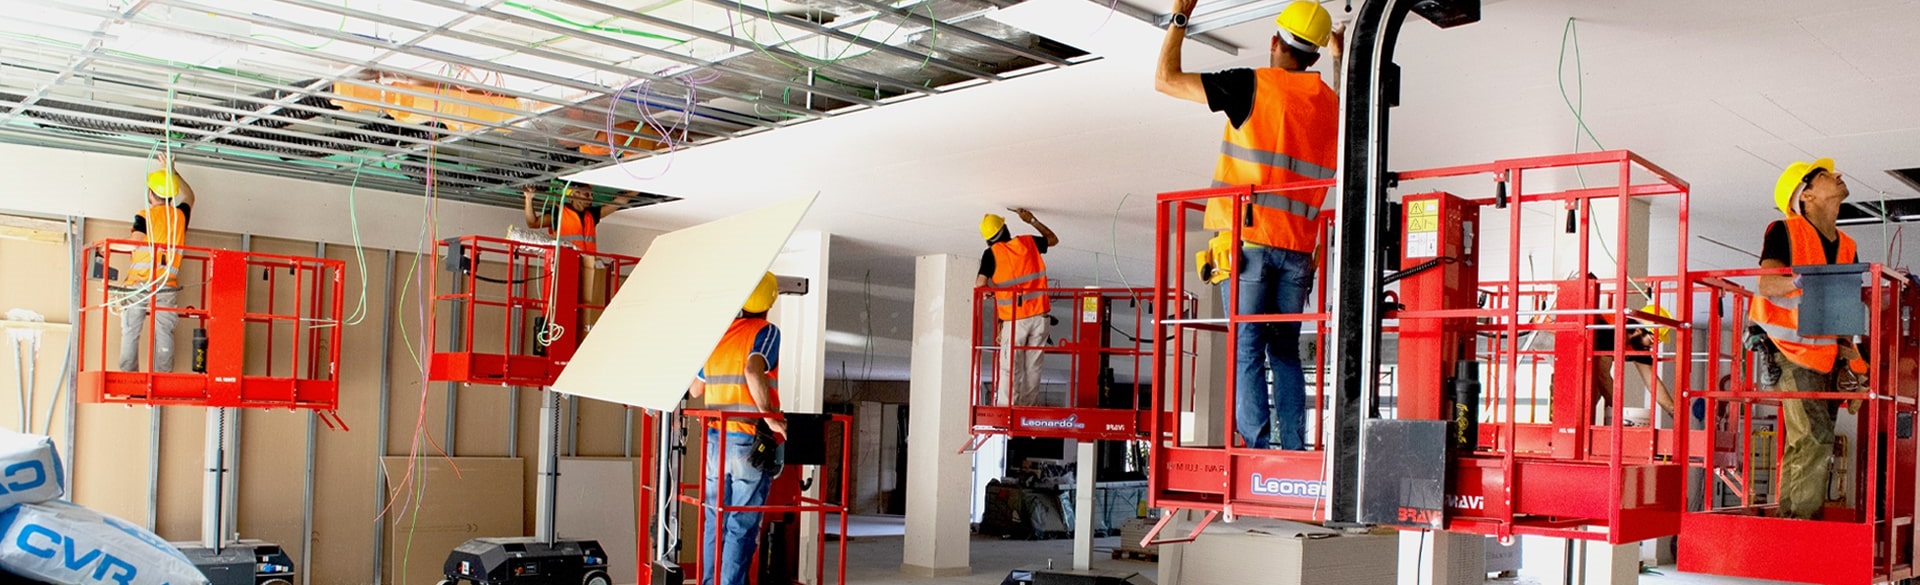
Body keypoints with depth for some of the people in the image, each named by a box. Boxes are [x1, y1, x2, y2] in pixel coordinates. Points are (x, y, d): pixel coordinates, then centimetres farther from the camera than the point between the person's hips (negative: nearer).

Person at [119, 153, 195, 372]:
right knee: (164, 334, 1)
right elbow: (188, 197, 31)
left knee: (130, 334, 3)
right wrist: (172, 172, 38)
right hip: (167, 286, 3)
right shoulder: (179, 216, 10)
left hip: (138, 285, -3)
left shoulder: (145, 216, -3)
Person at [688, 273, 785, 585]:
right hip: (751, 442, -5)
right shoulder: (766, 332, -7)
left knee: (715, 521, 13)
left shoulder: (717, 334, 10)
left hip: (716, 440, 5)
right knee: (743, 525, -1)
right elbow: (753, 371, -26)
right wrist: (770, 416, -19)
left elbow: (695, 389, 18)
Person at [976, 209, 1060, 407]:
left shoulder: (991, 253, -5)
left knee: (1009, 369, -1)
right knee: (1033, 368, 8)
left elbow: (980, 286, -14)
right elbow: (1053, 239, 26)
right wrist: (1032, 220, 32)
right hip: (1039, 316, 3)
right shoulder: (1028, 242, 6)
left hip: (1013, 320, -3)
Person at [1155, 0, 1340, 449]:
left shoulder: (1252, 86, -5)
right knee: (1285, 351, 11)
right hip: (1298, 247, 5)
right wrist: (1339, 58, 45)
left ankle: (1256, 446, -10)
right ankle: (1294, 451, 6)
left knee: (1247, 349, -4)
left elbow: (1165, 79, -3)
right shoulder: (1330, 101, 10)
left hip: (1249, 239, -5)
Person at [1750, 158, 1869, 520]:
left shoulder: (1847, 248, 16)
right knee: (1815, 437, -17)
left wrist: (1846, 349, 2)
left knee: (1802, 446, 5)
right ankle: (1803, 516, -13)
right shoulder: (1785, 232, -3)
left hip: (1827, 355, 7)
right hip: (1791, 351, -7)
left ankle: (1788, 517, 8)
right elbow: (1766, 284, -17)